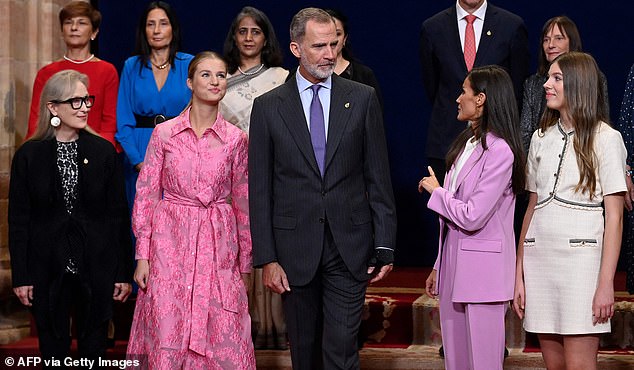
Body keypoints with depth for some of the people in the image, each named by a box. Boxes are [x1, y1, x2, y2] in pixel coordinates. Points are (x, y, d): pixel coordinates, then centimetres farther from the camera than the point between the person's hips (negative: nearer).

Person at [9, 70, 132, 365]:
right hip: (48, 270, 0)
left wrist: (124, 272, 0)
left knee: (94, 350, 8)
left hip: (96, 268, 1)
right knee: (53, 350, 8)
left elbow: (119, 215, 2)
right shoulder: (28, 155, -1)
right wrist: (21, 276, -3)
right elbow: (19, 219, 1)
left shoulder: (104, 152, 1)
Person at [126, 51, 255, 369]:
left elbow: (243, 203, 9)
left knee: (224, 342, -1)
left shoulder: (235, 139, 3)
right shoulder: (165, 133, 0)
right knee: (167, 338, 1)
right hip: (171, 240, -1)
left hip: (218, 244, 1)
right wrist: (142, 255, -2)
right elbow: (146, 194, 3)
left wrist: (245, 264, 10)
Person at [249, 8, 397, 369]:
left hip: (349, 246, -1)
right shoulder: (268, 107, 2)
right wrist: (267, 258, -3)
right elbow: (260, 190, 2)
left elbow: (379, 178, 4)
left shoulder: (363, 99, 3)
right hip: (295, 249, 1)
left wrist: (384, 246, 0)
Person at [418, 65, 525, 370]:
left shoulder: (499, 150, -16)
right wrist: (439, 267, 17)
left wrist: (435, 191, -5)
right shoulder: (467, 143, 12)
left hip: (482, 269, -9)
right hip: (454, 265, 9)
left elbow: (471, 217, -21)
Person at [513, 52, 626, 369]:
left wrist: (606, 283, -12)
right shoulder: (541, 138, 14)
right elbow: (532, 208, 14)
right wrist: (519, 275, 8)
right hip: (539, 258, 5)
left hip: (580, 257, -5)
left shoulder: (605, 139, -2)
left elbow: (614, 216, -5)